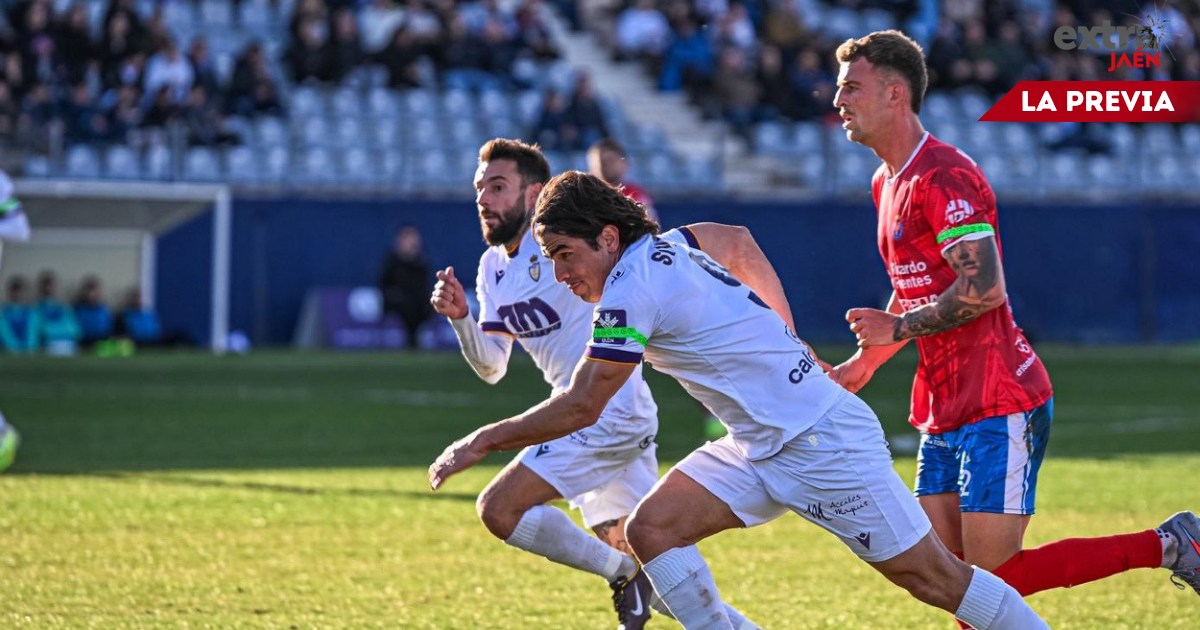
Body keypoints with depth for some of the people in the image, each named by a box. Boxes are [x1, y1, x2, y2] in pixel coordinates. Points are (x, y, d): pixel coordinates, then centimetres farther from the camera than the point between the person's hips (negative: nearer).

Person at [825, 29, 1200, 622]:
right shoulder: (887, 183, 17)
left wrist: (898, 328, -14)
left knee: (993, 577, -12)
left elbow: (983, 288, -24)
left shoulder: (943, 176, -15)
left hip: (999, 406, -10)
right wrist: (862, 362, 25)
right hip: (946, 411, 10)